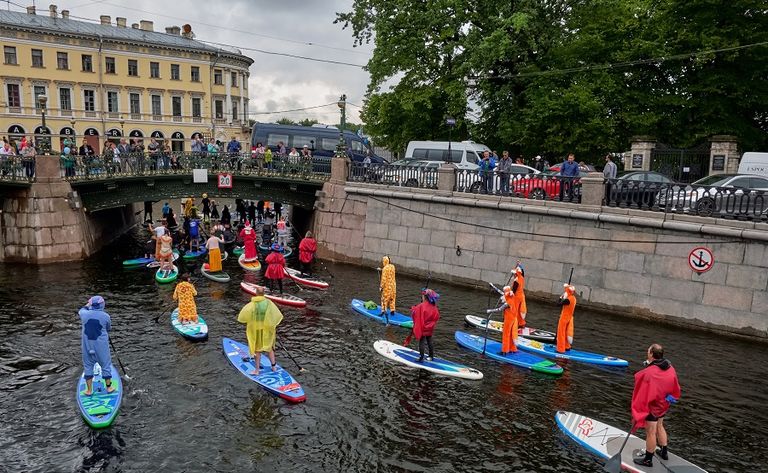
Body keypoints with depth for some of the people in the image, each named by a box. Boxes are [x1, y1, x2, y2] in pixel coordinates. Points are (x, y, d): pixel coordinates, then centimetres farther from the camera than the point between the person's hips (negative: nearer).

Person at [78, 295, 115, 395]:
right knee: (105, 365, 12)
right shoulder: (105, 316, -13)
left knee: (88, 366, 14)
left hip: (87, 346, 2)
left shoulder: (84, 314, -7)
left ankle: (89, 390, 21)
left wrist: (87, 305, 35)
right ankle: (109, 387, 23)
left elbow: (80, 311, 20)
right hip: (101, 346, -2)